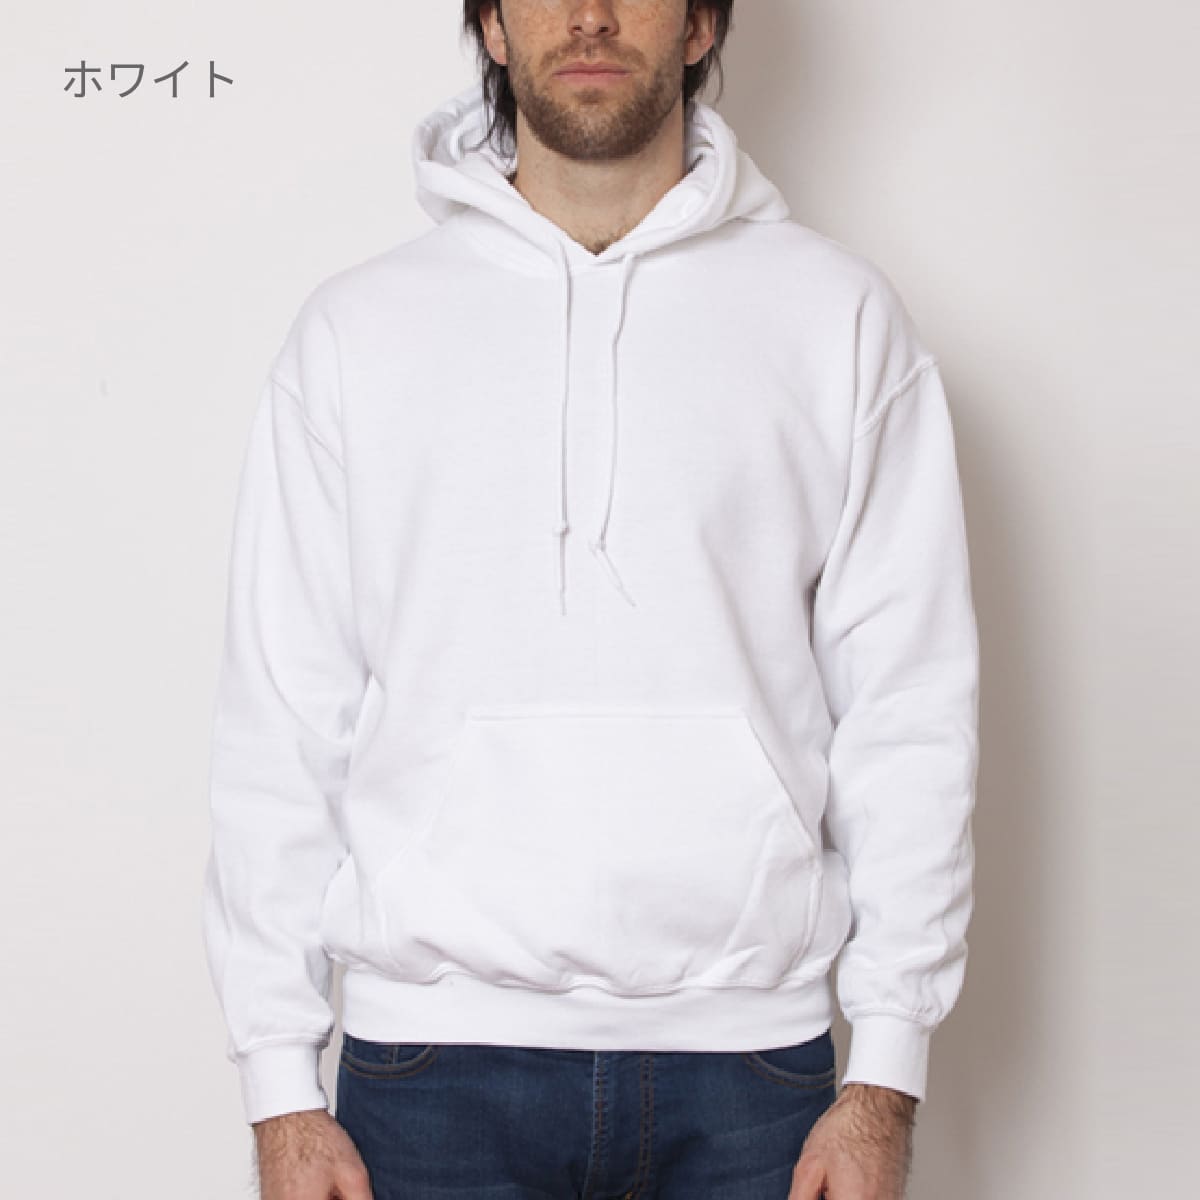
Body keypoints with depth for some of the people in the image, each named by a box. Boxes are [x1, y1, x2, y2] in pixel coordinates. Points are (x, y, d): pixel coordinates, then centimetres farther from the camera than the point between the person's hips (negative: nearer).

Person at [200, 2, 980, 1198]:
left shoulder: (839, 316, 3)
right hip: (436, 1052, 0)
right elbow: (280, 720, 4)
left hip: (749, 1055, 0)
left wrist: (885, 1075, -2)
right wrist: (280, 1083, 0)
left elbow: (907, 706, 1)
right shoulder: (356, 328, 5)